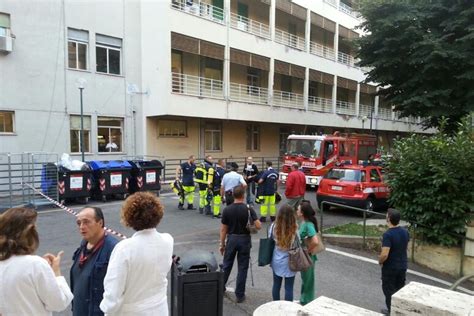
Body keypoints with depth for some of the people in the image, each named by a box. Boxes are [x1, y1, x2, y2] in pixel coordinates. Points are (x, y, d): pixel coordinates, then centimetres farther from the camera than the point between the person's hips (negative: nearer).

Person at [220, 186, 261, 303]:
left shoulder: (227, 209, -7)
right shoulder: (249, 209, -12)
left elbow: (223, 229, -2)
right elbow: (258, 226, -15)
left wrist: (222, 244, 8)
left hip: (231, 239, 2)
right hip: (244, 240, -2)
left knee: (226, 266, 16)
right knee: (242, 268, 8)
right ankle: (239, 295, 15)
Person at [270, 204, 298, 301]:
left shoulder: (273, 226, -12)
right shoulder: (294, 229, -20)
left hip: (276, 261, 3)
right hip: (290, 262, -3)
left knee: (276, 285, 19)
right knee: (289, 288, 11)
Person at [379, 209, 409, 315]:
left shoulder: (388, 234, -27)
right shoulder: (405, 232, -4)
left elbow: (384, 255, -31)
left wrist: (380, 261, -11)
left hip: (390, 268, -7)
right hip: (403, 266, 7)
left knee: (389, 290, 11)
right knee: (400, 289, 22)